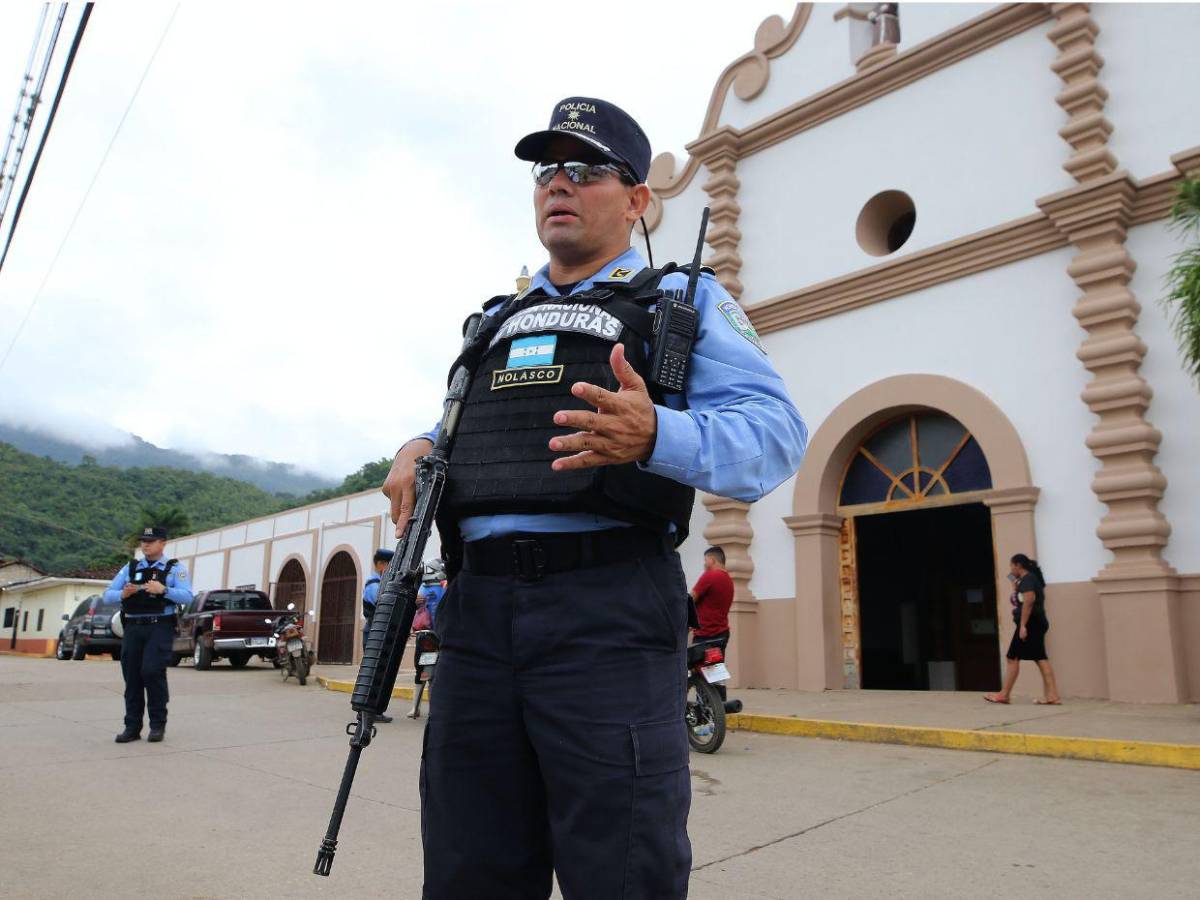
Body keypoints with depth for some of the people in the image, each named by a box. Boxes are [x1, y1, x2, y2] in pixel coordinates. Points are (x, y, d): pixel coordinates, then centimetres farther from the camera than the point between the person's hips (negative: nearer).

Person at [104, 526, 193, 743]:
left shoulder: (175, 568, 6)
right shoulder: (130, 568, 17)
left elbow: (187, 597, -8)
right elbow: (108, 595, 11)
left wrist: (163, 590, -23)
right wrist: (123, 594, -11)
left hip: (160, 627, -4)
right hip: (133, 628, 4)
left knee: (152, 671, -16)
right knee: (132, 677, 3)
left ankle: (158, 724, -1)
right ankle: (132, 727, 12)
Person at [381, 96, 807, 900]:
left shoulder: (685, 300, 9)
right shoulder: (498, 322, 26)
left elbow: (777, 432, -4)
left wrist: (655, 435, -23)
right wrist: (417, 450, 10)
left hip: (607, 609, -5)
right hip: (477, 606, 5)